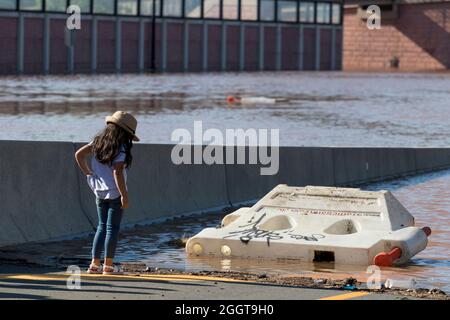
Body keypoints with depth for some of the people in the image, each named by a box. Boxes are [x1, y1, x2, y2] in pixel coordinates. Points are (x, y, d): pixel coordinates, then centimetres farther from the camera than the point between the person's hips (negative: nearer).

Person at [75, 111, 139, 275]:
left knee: (102, 226, 14)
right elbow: (117, 172, -21)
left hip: (99, 192, 6)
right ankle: (108, 265, 3)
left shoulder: (98, 141, 7)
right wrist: (124, 195, -18)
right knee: (112, 228, 1)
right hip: (114, 192, -6)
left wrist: (88, 173, 10)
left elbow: (79, 154, 7)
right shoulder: (120, 148, -14)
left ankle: (95, 263, 10)